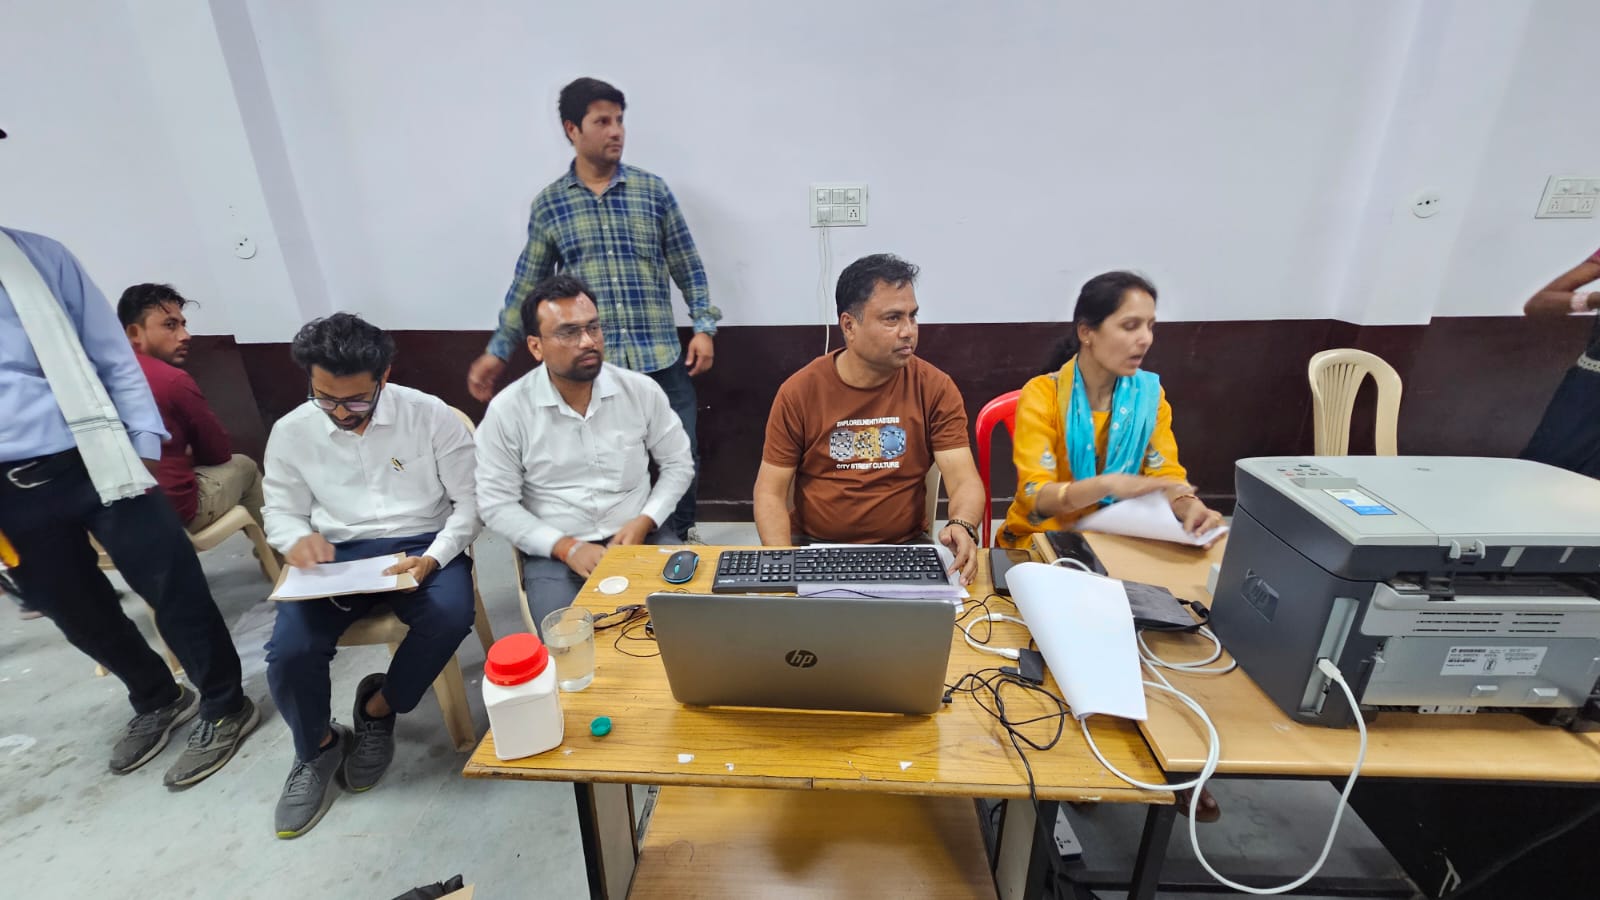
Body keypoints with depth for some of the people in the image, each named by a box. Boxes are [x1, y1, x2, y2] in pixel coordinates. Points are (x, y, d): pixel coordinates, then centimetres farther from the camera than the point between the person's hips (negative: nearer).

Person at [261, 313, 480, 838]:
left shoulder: (431, 416, -7)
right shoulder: (291, 432, 2)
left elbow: (470, 500, -6)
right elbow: (280, 512, 12)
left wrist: (433, 558, -21)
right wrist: (299, 538, -14)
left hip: (421, 545, -2)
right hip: (336, 557, 2)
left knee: (450, 616, -32)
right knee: (289, 651, -22)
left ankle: (377, 708, 2)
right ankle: (318, 748, 13)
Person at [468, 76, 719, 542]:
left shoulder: (653, 190, 5)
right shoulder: (548, 204, 7)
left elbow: (688, 266, 8)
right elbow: (527, 284, 12)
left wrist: (703, 326, -3)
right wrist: (497, 352, 11)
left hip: (662, 359, 0)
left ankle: (683, 535, 32)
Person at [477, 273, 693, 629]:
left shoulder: (641, 390, -4)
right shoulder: (507, 410, -7)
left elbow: (678, 464, 6)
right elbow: (496, 504, -3)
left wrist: (645, 522, -9)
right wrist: (565, 547, -14)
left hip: (641, 535, 2)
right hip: (556, 551, -1)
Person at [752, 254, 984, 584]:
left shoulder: (935, 388, -5)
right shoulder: (799, 392, -6)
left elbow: (964, 480, -10)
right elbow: (771, 492, -4)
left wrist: (962, 527, -32)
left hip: (905, 548, 1)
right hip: (813, 546, 0)